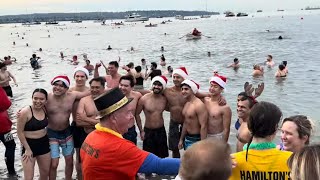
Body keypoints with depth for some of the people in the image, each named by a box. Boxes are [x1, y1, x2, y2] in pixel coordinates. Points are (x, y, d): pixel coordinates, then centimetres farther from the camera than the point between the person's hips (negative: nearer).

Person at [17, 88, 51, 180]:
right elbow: (20, 132, -14)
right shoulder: (25, 112, -19)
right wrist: (27, 149, -13)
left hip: (44, 144, 6)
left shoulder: (45, 109, -2)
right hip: (29, 144, -6)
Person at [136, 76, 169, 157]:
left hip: (161, 131, 3)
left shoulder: (164, 99, -5)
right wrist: (141, 130, -4)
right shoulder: (144, 99, -13)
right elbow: (137, 114, -4)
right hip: (148, 131, -2)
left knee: (162, 156, 12)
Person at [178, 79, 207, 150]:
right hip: (187, 139, 8)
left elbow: (203, 126, -22)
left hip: (196, 140, -8)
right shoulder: (186, 104, 8)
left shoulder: (199, 105, -20)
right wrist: (181, 139, 19)